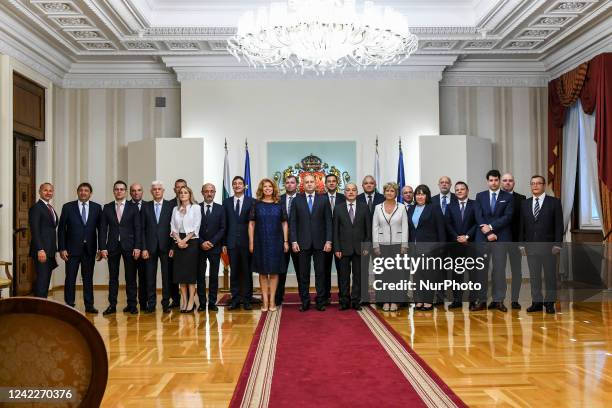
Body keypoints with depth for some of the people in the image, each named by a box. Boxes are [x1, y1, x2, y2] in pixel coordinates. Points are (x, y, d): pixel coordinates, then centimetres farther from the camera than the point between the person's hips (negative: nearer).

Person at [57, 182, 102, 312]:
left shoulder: (97, 207, 4)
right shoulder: (68, 207, 1)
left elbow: (100, 228, 5)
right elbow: (61, 229, 0)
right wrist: (62, 248, -6)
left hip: (90, 249, 1)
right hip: (72, 248, -1)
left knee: (88, 278, 8)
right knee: (70, 278, 2)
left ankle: (89, 305, 15)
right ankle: (69, 305, 10)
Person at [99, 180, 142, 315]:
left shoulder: (133, 207, 3)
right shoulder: (107, 207, 8)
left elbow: (138, 228, -1)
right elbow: (103, 229, 5)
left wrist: (137, 247, -8)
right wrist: (102, 247, -3)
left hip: (129, 246, -1)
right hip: (112, 246, 2)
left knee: (131, 277, 3)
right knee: (113, 277, 6)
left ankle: (131, 305, 11)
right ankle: (112, 305, 13)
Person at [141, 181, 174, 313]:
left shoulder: (171, 205, 3)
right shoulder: (145, 207, 7)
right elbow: (142, 229, 5)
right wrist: (144, 248, -3)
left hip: (166, 246, -1)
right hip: (150, 246, 1)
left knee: (167, 276, 3)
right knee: (150, 276, 4)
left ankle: (166, 303, 13)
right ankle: (151, 304, 13)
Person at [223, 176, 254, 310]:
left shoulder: (251, 202, 1)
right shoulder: (227, 202, 9)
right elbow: (224, 224, 8)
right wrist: (224, 243, 3)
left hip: (246, 241, -2)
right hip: (232, 242, 2)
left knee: (247, 271, 3)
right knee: (234, 271, 6)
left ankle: (246, 299, 11)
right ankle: (235, 299, 14)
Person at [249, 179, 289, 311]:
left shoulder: (279, 204, 5)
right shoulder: (257, 205, 3)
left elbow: (284, 224, 6)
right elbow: (251, 224, 3)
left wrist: (286, 241, -1)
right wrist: (251, 243, -4)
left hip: (276, 242, 0)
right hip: (260, 243, 0)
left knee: (274, 271, 4)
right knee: (263, 272, 4)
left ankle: (272, 300, 11)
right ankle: (265, 301, 11)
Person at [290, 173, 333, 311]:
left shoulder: (323, 200, 5)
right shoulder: (297, 200, 6)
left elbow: (328, 221, 2)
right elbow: (292, 222, 3)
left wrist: (328, 241, -5)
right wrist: (294, 241, -5)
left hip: (319, 242, 0)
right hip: (303, 243, 0)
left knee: (320, 273, 4)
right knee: (303, 274, 5)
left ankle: (321, 301, 13)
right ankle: (305, 302, 13)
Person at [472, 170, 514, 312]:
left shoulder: (507, 197, 6)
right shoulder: (480, 196, 10)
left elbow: (507, 217, -5)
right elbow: (479, 217, 1)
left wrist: (491, 226, -13)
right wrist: (488, 233, -11)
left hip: (501, 237, -1)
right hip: (482, 237, 1)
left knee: (499, 269, 1)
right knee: (481, 269, 2)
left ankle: (498, 300, 8)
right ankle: (481, 299, 7)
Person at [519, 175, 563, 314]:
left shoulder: (554, 202, 1)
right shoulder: (525, 204, 10)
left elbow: (559, 225, -3)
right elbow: (522, 226, 9)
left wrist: (557, 244, -9)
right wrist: (521, 244, 3)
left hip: (548, 245, -3)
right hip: (531, 246, 3)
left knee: (550, 275, 4)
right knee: (534, 276, 5)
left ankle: (550, 303, 13)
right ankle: (536, 302, 12)